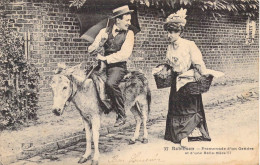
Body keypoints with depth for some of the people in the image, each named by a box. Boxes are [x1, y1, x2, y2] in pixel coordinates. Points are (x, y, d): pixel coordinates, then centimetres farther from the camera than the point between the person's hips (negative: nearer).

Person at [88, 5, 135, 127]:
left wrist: (106, 58, -17)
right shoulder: (104, 31, 10)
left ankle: (121, 115, -17)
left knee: (111, 83, -32)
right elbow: (91, 48, 9)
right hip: (103, 65, 5)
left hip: (118, 66, -5)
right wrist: (100, 42, -11)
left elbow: (124, 54, -12)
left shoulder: (129, 34, 1)